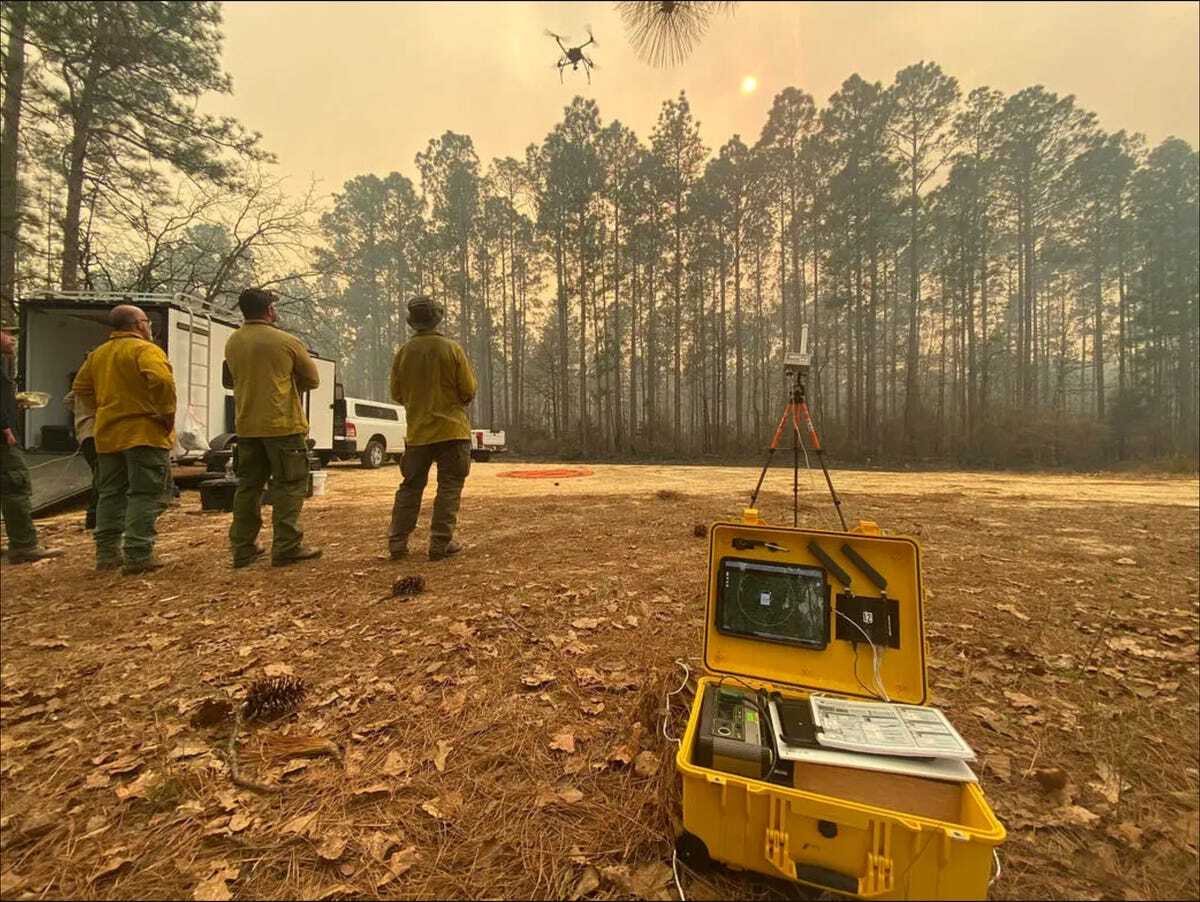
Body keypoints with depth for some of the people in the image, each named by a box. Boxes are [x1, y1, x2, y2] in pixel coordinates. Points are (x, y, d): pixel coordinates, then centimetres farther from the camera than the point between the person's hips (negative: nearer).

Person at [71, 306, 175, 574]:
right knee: (144, 495, -5)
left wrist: (104, 410, 20)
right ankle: (138, 556, -5)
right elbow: (161, 380, -28)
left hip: (108, 434, 8)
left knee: (110, 495, 16)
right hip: (145, 433, -8)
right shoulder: (145, 349, -11)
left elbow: (80, 388, 20)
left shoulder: (98, 354, 15)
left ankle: (107, 553, 22)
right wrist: (167, 412, -18)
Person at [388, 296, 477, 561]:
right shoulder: (451, 349, -8)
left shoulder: (403, 352, 1)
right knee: (449, 488, 3)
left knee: (410, 487, 14)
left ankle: (397, 542, 17)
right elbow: (469, 390, -7)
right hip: (451, 429, -3)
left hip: (417, 432, 4)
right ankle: (440, 544, 3)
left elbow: (397, 394, 8)